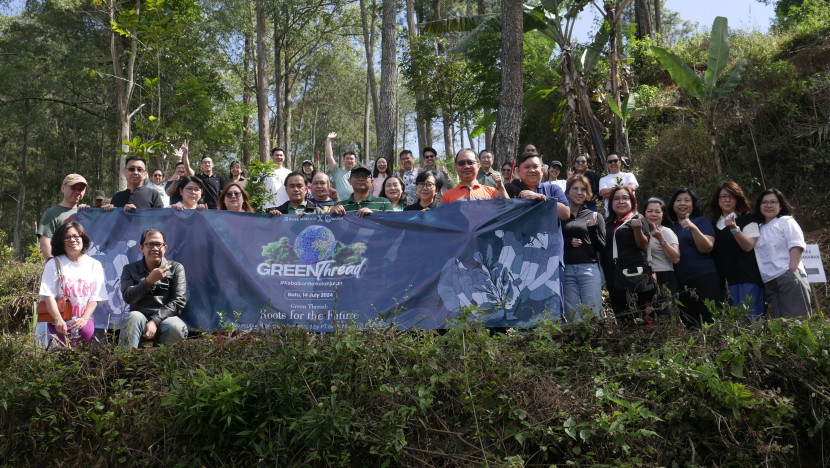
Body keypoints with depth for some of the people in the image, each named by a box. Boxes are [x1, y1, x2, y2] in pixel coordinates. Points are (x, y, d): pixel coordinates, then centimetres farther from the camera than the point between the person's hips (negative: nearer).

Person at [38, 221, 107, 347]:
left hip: (84, 320, 1)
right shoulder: (54, 264, 4)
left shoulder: (95, 265, 10)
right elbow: (48, 295, -3)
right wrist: (58, 320, -18)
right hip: (61, 323, -1)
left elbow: (95, 297, 5)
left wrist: (84, 319, -12)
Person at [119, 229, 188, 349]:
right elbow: (127, 297, -1)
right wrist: (150, 280, -13)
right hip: (141, 317, 1)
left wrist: (155, 321, -12)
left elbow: (179, 301, 1)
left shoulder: (176, 268, 12)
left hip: (166, 318, -1)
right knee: (134, 317, -35)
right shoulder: (130, 269, 15)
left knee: (177, 328, -35)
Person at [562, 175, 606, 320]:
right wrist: (568, 242, -5)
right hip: (566, 270, 1)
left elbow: (602, 247, 7)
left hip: (589, 269, -1)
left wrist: (593, 229, -9)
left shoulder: (594, 216, 11)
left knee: (593, 316, -7)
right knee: (572, 317, 1)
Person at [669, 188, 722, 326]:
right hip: (680, 282, 4)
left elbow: (706, 248, -9)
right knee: (688, 325, 3)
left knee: (710, 321, -11)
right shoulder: (671, 226, 17)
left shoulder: (701, 221, 6)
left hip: (704, 279, -4)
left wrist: (693, 228, -21)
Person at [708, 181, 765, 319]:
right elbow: (710, 251, 21)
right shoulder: (714, 223, 17)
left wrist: (734, 228, -22)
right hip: (726, 280, 5)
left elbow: (748, 246, -10)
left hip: (747, 278, -5)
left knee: (749, 317, -9)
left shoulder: (747, 218, 4)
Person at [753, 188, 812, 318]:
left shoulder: (786, 221, 6)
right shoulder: (759, 228, 22)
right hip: (768, 282, 5)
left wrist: (792, 272, -15)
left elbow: (796, 246, -5)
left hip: (787, 278, -5)